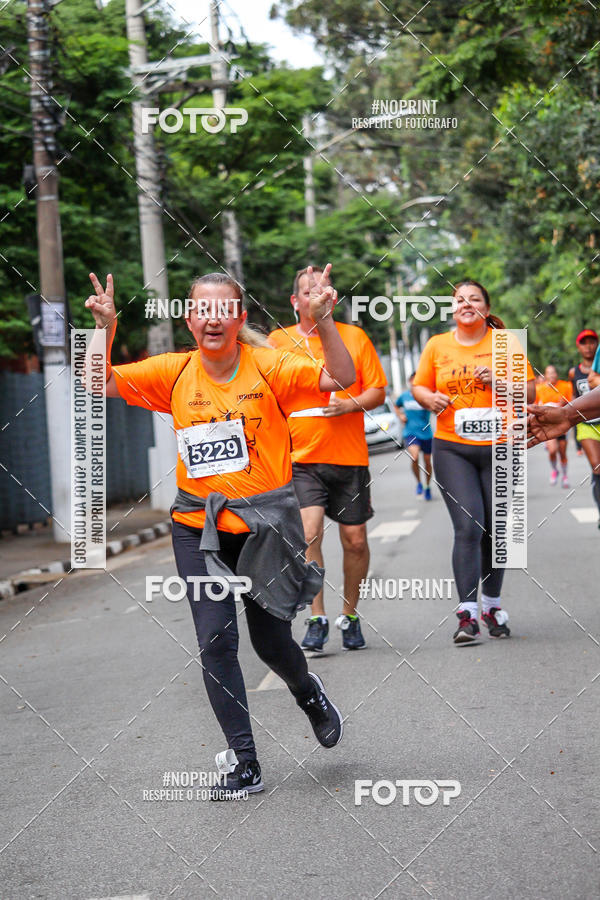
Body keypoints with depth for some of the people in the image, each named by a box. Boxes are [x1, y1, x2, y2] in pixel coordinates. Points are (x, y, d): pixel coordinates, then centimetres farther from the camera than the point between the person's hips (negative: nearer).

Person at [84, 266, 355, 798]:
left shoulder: (268, 367, -6)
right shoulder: (174, 373, 1)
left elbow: (340, 379, -16)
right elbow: (102, 384, -1)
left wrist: (323, 320, -27)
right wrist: (105, 328, -13)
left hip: (264, 525, -2)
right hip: (198, 529, 2)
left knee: (271, 640, 9)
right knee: (215, 642, -4)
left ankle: (309, 694, 45)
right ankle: (244, 763, 7)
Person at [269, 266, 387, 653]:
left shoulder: (354, 336, 6)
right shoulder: (278, 340, 6)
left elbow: (377, 391, 5)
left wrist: (348, 405, -13)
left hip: (350, 457, 1)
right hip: (301, 458, -1)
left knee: (355, 540, 4)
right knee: (309, 532, -17)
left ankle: (350, 615, 24)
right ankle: (317, 619, -6)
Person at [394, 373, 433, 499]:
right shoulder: (404, 395, 4)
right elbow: (396, 406, 25)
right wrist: (400, 416, 7)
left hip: (426, 433, 0)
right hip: (410, 432, 0)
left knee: (427, 461, 11)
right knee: (414, 457, -24)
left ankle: (427, 487, 34)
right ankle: (418, 483, -1)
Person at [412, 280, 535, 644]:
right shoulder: (437, 345, 6)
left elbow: (530, 391, 2)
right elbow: (419, 385, 15)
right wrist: (429, 398, -7)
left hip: (499, 449, 1)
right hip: (452, 449, 0)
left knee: (495, 529, 6)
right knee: (468, 527, -13)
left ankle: (492, 606, 25)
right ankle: (467, 614, -12)